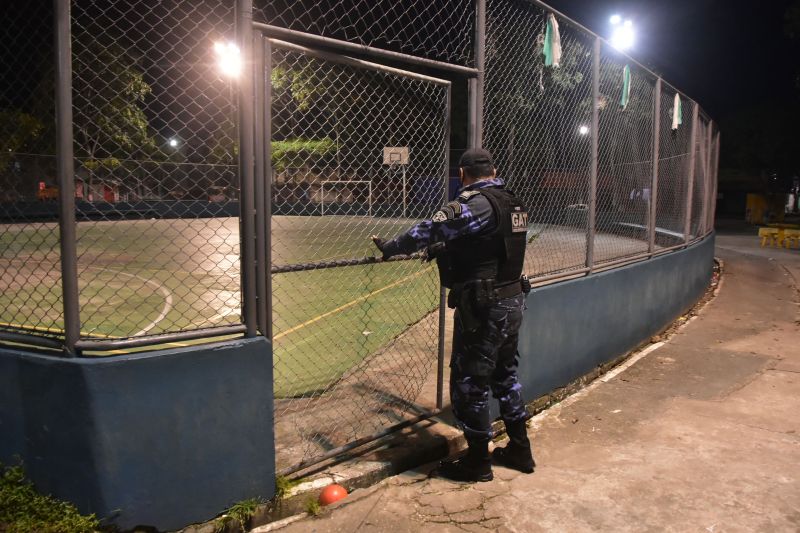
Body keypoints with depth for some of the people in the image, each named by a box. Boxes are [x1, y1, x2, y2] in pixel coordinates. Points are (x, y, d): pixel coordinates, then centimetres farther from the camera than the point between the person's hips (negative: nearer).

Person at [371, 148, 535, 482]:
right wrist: (442, 249, 22)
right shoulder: (512, 204, 10)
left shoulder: (476, 204, -17)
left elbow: (431, 229, -22)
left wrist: (390, 247, -11)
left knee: (469, 382, 4)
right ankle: (520, 450, 33)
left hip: (483, 309, -9)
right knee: (505, 376, 22)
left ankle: (477, 461, 17)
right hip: (512, 301, 9)